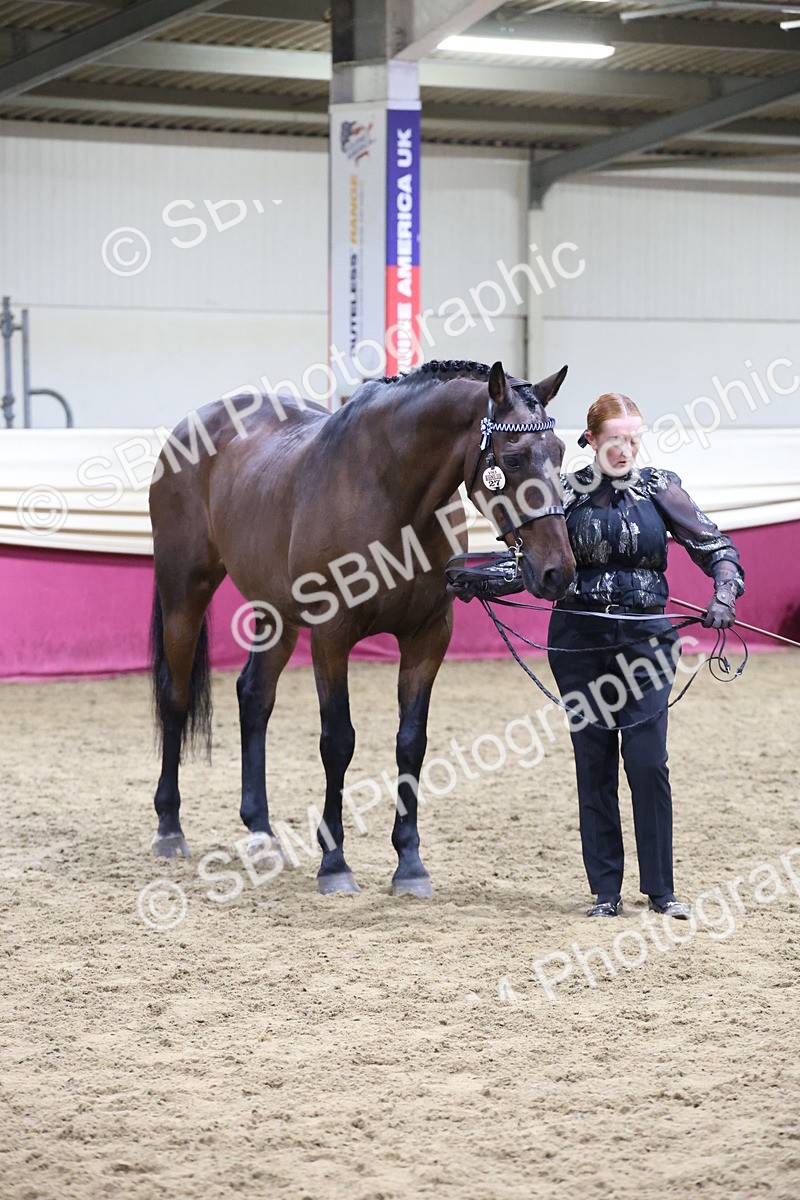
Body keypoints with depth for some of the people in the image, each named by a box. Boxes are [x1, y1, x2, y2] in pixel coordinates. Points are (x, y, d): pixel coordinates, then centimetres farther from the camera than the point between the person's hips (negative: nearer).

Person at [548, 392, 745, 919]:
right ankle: (606, 891, 11)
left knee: (647, 763, -6)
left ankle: (661, 889, 6)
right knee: (594, 766, 4)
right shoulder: (568, 492, 1)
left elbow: (715, 546, -1)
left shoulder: (659, 488, 1)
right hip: (579, 640, 1)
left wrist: (724, 593, -21)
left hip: (645, 635, -1)